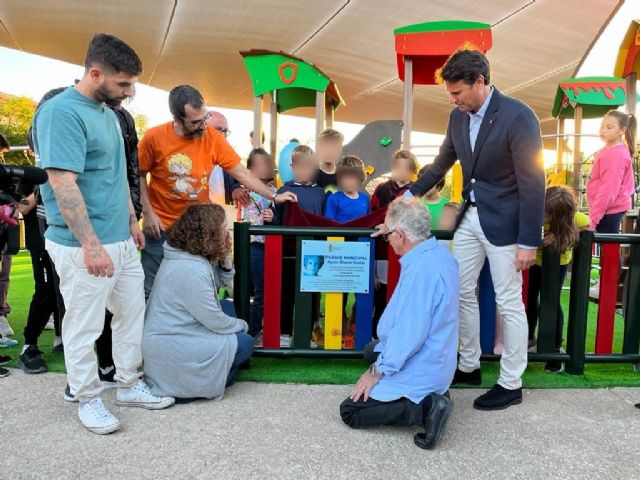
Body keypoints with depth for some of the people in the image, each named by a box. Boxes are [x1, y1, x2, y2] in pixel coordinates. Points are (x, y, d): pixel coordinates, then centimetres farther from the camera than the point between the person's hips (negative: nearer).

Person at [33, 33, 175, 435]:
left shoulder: (109, 113, 12)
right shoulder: (61, 112, -16)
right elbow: (63, 184, -23)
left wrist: (132, 222, 20)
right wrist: (91, 245, -24)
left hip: (121, 240, 9)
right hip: (83, 246, -9)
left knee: (133, 314, 16)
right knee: (84, 328, 7)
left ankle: (130, 385, 32)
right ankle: (88, 399, 25)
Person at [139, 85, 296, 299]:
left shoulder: (213, 138, -10)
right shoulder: (154, 138, -13)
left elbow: (241, 172, -6)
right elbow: (139, 175, -2)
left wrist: (273, 197, -10)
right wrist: (147, 213, -9)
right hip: (161, 227, -1)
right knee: (151, 290, 8)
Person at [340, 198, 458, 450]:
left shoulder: (420, 270, -31)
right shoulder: (441, 254, 0)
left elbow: (409, 335, -29)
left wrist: (377, 372, -16)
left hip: (418, 370, -9)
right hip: (437, 360, 9)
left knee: (350, 412, 1)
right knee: (372, 350, 33)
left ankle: (423, 407, -9)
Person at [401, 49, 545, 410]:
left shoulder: (518, 116, -17)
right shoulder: (459, 116, 3)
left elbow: (533, 182, -17)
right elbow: (443, 162, 19)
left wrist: (529, 242, -17)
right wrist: (412, 193, 17)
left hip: (503, 222, -7)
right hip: (469, 217, 7)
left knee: (509, 303, 3)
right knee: (462, 293, 13)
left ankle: (511, 384, 18)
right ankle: (469, 366, 31)